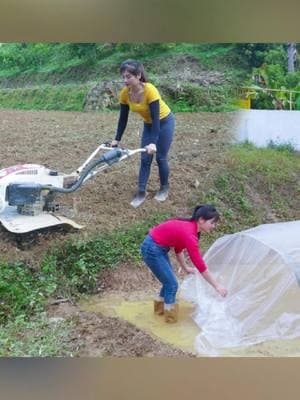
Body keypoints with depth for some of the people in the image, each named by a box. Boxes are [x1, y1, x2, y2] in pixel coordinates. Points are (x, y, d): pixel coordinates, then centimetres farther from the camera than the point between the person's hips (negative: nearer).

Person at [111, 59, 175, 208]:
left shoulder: (150, 90, -34)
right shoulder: (125, 93, -17)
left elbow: (156, 117, -34)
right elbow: (123, 118, -7)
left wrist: (154, 143, -40)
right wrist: (117, 139, -7)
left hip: (164, 122, -5)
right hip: (148, 124, 5)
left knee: (160, 157, 1)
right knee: (145, 159, 2)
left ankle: (164, 188, 21)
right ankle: (141, 192, 10)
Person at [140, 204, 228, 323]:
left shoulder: (188, 226, 1)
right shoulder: (189, 234, -26)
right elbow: (200, 265, -24)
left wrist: (185, 267, 20)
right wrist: (217, 286, -17)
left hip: (158, 247, 9)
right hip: (152, 249, -9)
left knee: (169, 280, 21)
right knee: (172, 284, 0)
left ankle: (160, 308, 40)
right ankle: (171, 317, 18)